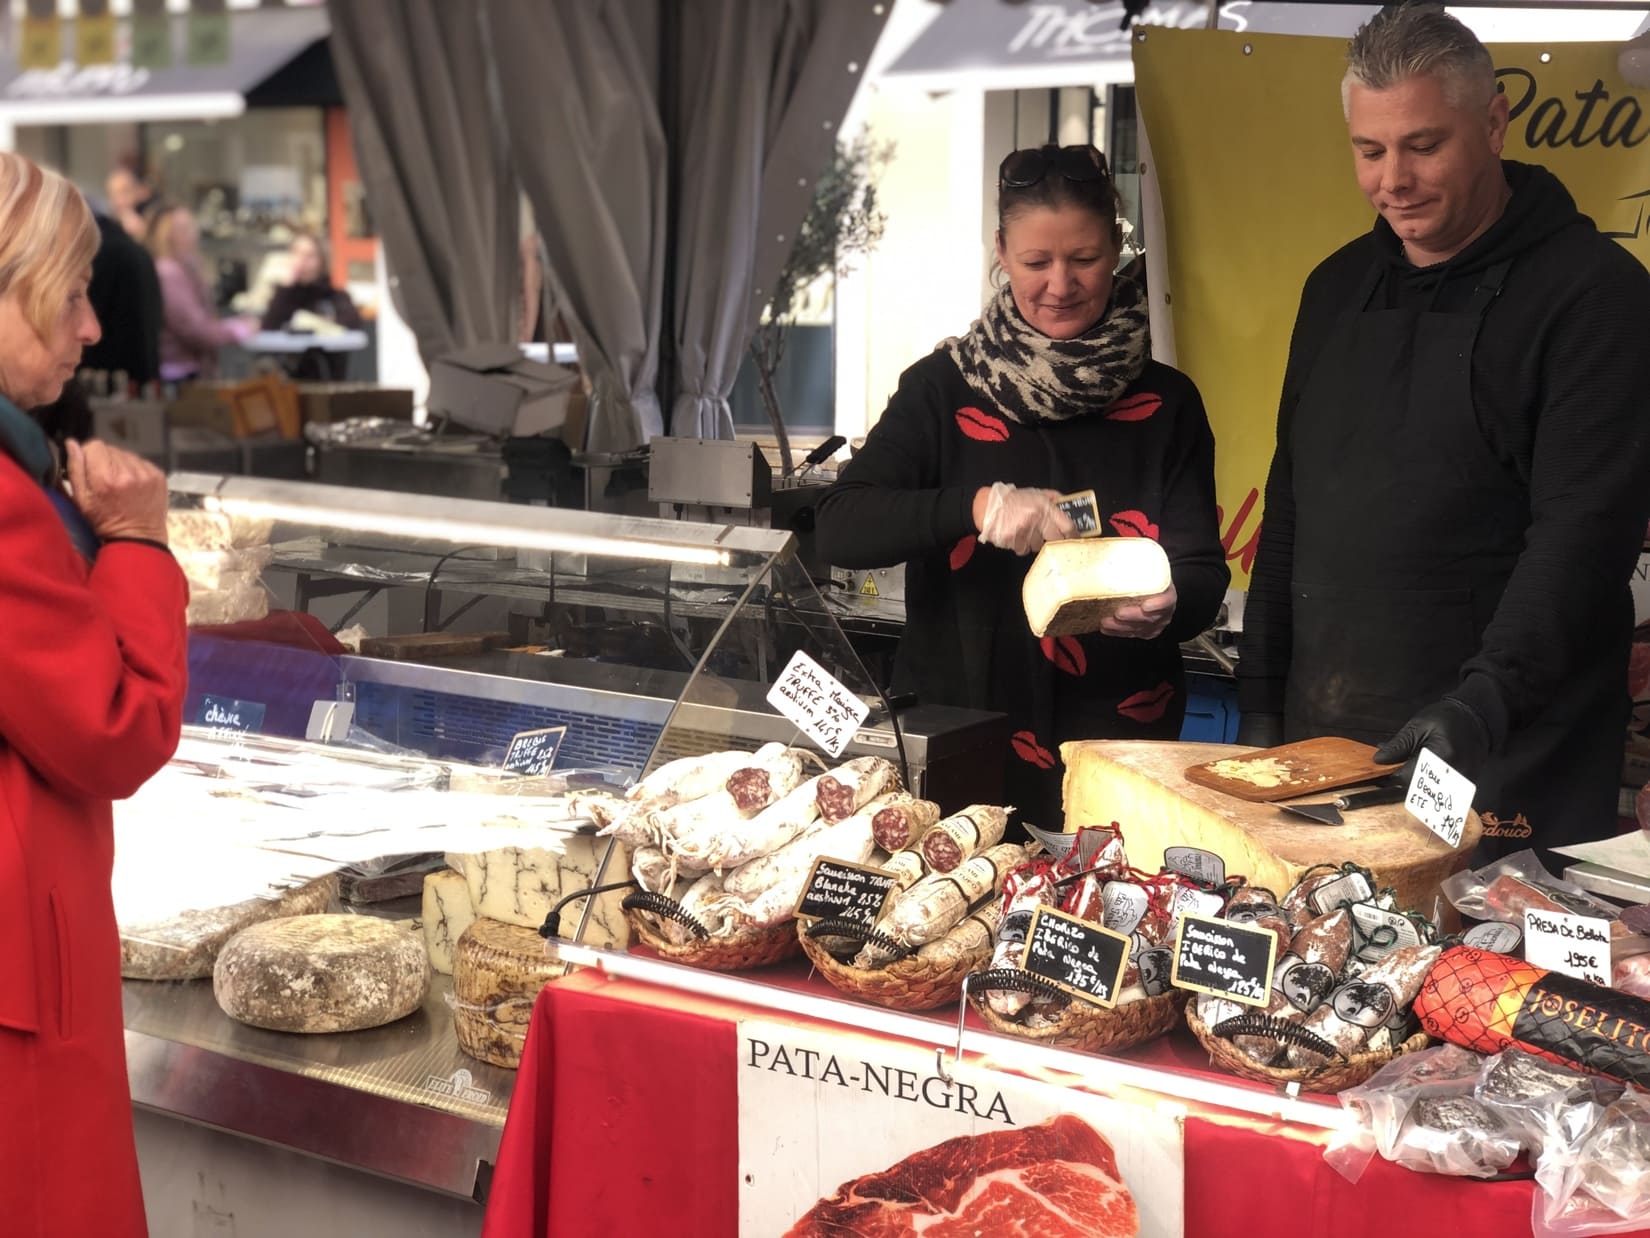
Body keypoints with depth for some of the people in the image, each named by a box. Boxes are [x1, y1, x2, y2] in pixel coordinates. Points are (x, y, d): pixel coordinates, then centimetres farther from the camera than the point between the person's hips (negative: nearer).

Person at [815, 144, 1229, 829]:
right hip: (957, 746, -1)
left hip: (1119, 745, 1)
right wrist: (978, 507, -25)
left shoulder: (1166, 404, 3)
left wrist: (1165, 607, -22)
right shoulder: (944, 387, 0)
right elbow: (838, 529, -9)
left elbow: (1204, 574, 2)